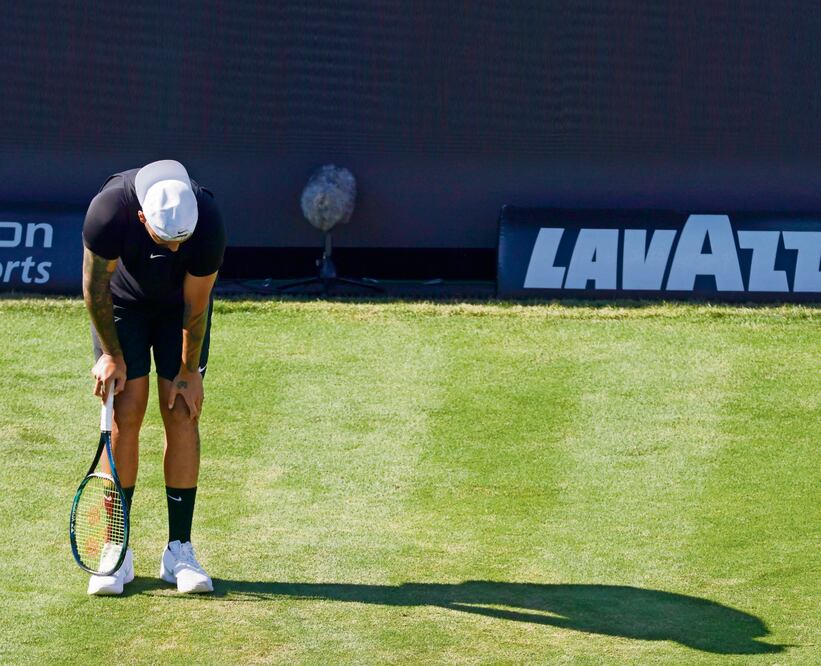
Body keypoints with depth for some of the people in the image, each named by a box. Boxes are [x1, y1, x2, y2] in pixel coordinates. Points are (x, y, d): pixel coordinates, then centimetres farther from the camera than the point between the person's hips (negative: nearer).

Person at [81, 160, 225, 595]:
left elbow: (196, 303, -18)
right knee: (126, 413, -10)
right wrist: (110, 354, -10)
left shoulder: (208, 222, -34)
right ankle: (115, 552, -6)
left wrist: (190, 371, -9)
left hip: (181, 304, 1)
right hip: (123, 300, -1)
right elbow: (95, 287, -17)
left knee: (183, 416, -8)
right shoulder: (108, 210, -36)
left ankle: (179, 551, -4)